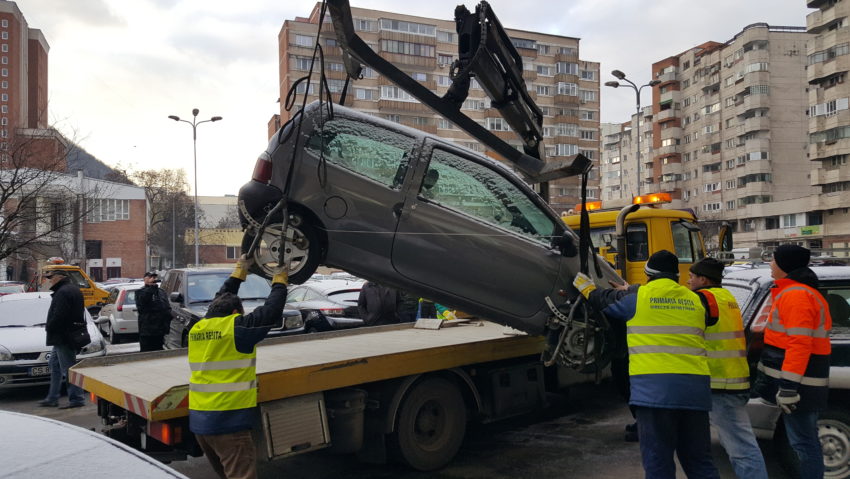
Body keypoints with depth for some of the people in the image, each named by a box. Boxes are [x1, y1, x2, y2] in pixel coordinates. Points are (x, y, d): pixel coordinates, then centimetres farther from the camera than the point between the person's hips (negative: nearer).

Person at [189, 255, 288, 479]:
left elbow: (220, 301, 27)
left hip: (199, 420, 8)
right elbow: (272, 311, -7)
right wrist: (280, 280, 9)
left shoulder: (198, 328, 11)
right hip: (228, 422, -8)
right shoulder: (236, 327, -9)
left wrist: (240, 270, 33)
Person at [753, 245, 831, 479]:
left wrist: (788, 385, -26)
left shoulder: (795, 294, -16)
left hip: (798, 380, -11)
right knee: (807, 439, 16)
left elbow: (799, 343, -24)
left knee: (804, 442, -6)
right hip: (806, 381, 11)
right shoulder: (806, 292, 18)